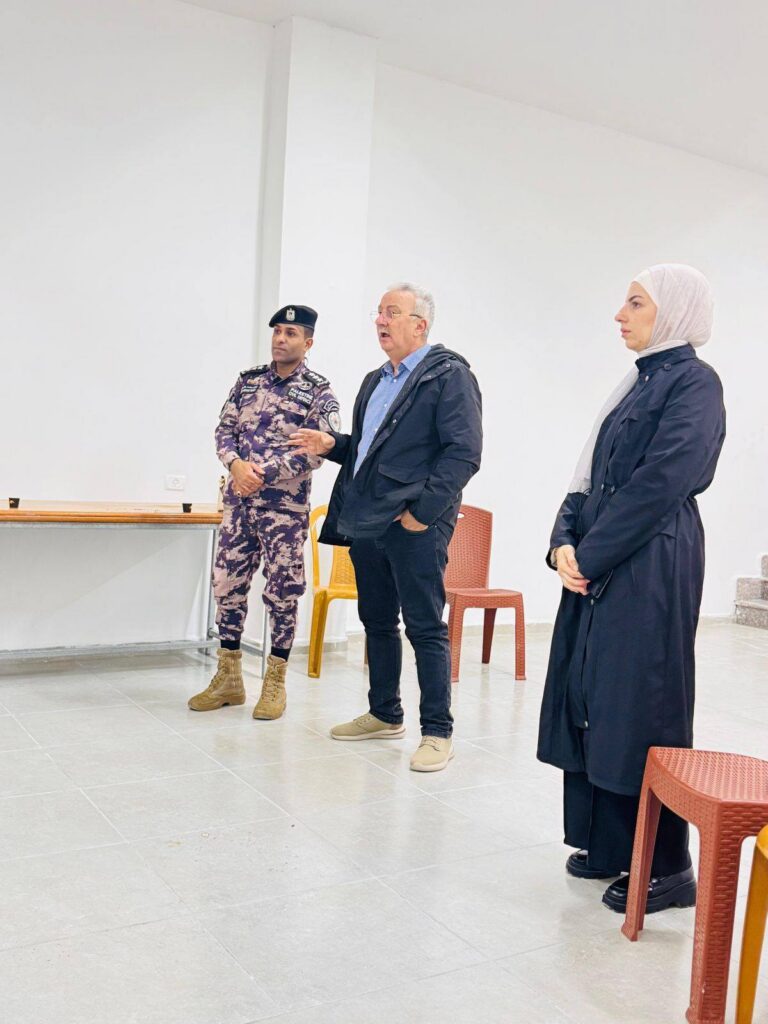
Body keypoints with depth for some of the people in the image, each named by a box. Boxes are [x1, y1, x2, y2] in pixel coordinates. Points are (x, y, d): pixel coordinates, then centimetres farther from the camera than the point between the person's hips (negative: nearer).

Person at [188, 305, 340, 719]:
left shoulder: (318, 391, -4)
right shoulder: (248, 379, 10)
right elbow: (224, 429, 9)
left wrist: (265, 474, -17)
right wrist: (236, 465, -12)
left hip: (286, 505, -4)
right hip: (238, 499, 5)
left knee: (282, 591, 2)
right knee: (228, 583, 7)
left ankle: (275, 682, 15)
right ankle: (228, 677, 20)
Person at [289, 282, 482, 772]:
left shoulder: (448, 375, -7)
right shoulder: (375, 381, 19)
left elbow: (464, 452, -15)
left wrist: (424, 510, -19)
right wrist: (333, 444, 7)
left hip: (415, 525, -8)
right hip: (367, 520, 9)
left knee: (426, 628, -3)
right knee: (377, 621, 16)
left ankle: (438, 732, 7)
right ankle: (385, 715, 30)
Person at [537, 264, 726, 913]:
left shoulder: (694, 382, -9)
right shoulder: (640, 382, 17)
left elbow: (659, 484, -18)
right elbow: (592, 476, 14)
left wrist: (588, 556, -15)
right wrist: (565, 543, -1)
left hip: (650, 569, -9)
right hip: (599, 568, 9)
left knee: (640, 709, -3)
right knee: (592, 700, 12)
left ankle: (664, 867, 12)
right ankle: (607, 845, 26)